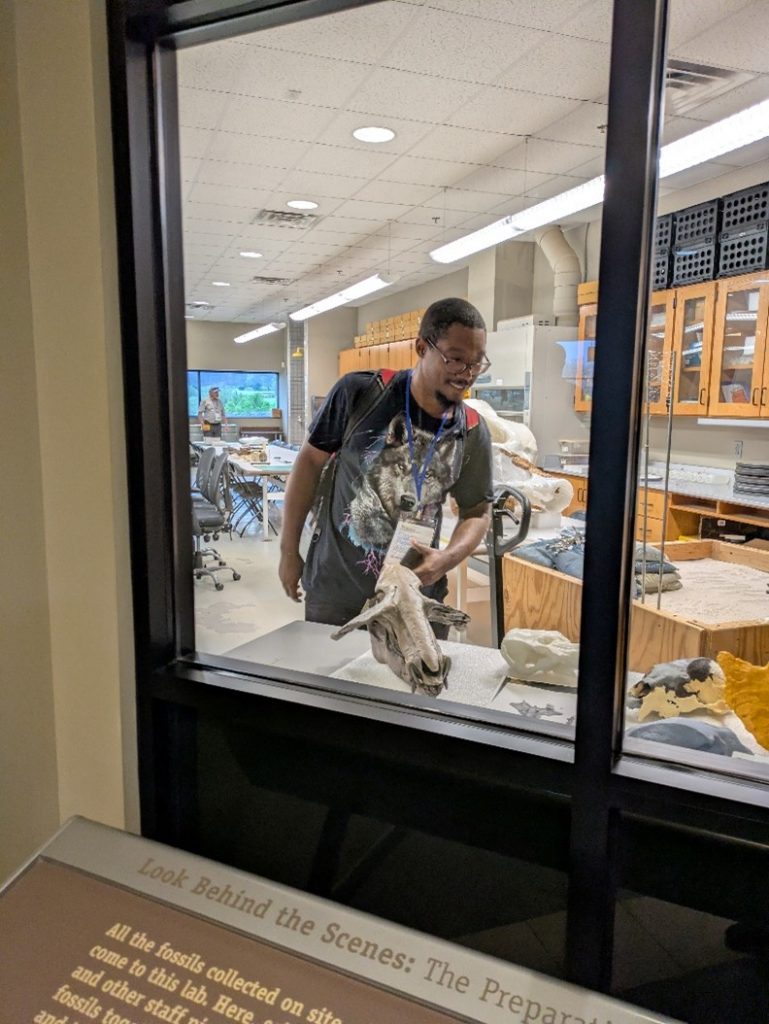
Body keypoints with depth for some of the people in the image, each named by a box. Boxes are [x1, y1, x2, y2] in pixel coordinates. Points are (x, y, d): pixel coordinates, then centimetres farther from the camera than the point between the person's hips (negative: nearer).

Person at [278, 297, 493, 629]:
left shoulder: (473, 432, -5)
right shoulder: (359, 392, -13)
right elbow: (310, 462, -3)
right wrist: (289, 551, -1)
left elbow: (477, 512, 5)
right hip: (334, 590, -2)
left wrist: (447, 559, -15)